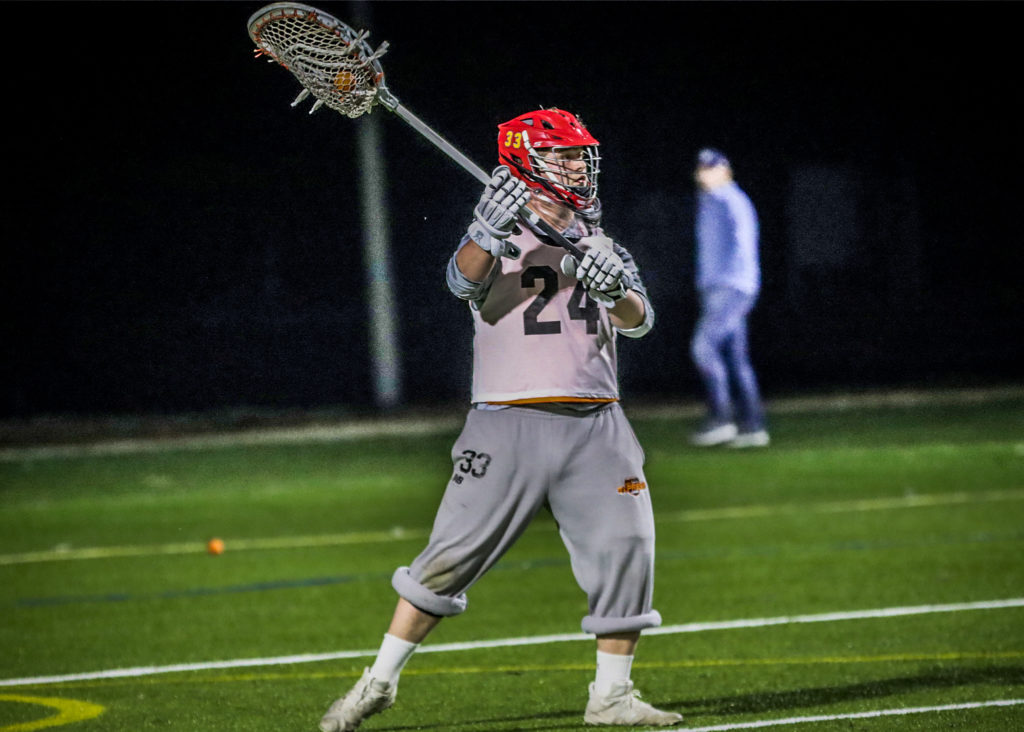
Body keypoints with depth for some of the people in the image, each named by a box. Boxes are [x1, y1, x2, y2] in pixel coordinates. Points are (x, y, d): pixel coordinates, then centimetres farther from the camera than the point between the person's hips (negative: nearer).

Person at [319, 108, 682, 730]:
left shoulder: (599, 244, 16)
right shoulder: (498, 241, 3)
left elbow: (638, 322, 4)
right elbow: (465, 279, -19)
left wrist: (618, 292, -19)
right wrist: (491, 228, -38)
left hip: (595, 424, 4)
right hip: (510, 422, -4)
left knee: (625, 550, -6)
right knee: (454, 555, -5)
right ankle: (380, 681, 7)